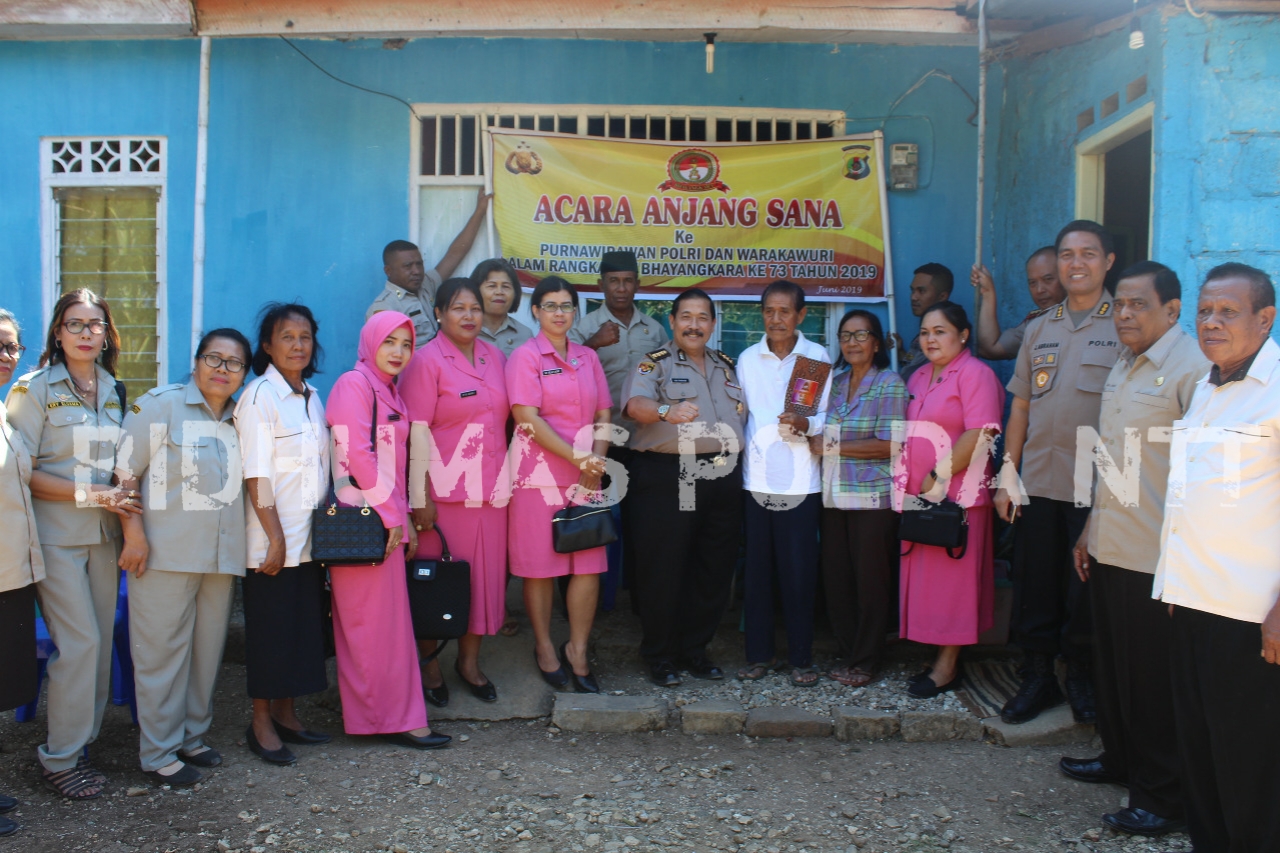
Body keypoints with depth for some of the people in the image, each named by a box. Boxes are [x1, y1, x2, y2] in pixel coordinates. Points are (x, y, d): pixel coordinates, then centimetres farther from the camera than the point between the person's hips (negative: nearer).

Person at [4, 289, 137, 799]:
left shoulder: (113, 390, 11)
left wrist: (123, 495, -1)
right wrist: (92, 494, -17)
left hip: (104, 531, 5)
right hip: (56, 532, -5)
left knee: (100, 639, 6)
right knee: (80, 642, -7)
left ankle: (83, 740, 19)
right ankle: (60, 758, 7)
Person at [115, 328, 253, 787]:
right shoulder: (160, 405, -3)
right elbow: (124, 471, -7)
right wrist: (134, 533, -13)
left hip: (221, 556, 6)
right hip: (167, 554, -5)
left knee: (207, 650, 12)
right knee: (162, 651, 0)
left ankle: (191, 737, 26)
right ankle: (159, 753, 11)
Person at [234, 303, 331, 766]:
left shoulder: (312, 397, 11)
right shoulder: (259, 395, -10)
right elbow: (256, 475, -14)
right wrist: (276, 537, -16)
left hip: (310, 537, 7)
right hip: (272, 538, -7)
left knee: (304, 626, 11)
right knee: (270, 628, 2)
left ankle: (286, 714, 24)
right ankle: (261, 724, 14)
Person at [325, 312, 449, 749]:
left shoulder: (390, 392, 18)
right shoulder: (354, 384, -8)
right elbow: (357, 455, -17)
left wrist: (403, 517, 12)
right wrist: (390, 515, -14)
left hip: (387, 521, 9)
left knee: (387, 621, 11)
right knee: (376, 623, -3)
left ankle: (378, 713, 19)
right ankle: (392, 718, 4)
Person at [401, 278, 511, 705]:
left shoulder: (495, 357, 11)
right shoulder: (427, 361, -6)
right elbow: (417, 431, -10)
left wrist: (507, 478, 12)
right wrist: (420, 496, -14)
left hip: (490, 488, 5)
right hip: (444, 489, -5)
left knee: (485, 572, 9)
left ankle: (469, 660, 24)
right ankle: (428, 661, 20)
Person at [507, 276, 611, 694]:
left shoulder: (588, 357, 14)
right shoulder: (526, 356, -2)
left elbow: (603, 416, 13)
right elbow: (528, 419, -12)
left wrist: (596, 460, -4)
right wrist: (577, 458, -15)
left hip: (585, 474, 4)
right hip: (540, 472, -4)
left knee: (589, 565, 1)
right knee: (540, 566, 2)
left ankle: (577, 651, 15)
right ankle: (544, 648, 20)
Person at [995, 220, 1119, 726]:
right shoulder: (1039, 329, 12)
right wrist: (1007, 478, 8)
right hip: (1037, 485, 4)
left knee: (1086, 592, 6)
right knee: (1034, 588, 10)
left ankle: (1083, 680, 25)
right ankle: (1036, 677, 25)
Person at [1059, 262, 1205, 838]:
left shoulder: (1191, 368, -15)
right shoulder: (1124, 367, 13)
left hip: (1155, 558, -8)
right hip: (1109, 548, 8)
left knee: (1154, 678, 3)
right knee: (1111, 663, 19)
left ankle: (1162, 798, 16)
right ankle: (1119, 758, 37)